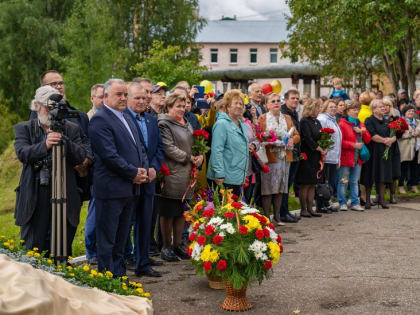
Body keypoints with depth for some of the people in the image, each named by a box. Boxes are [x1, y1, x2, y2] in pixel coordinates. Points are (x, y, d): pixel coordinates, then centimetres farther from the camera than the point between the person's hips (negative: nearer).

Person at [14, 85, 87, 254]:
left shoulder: (72, 129, 9)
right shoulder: (23, 128, 7)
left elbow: (81, 156, -3)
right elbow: (22, 153, -11)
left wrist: (63, 141, -20)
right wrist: (45, 145, -28)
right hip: (34, 198, -1)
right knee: (33, 248, 1)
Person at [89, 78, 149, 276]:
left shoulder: (127, 119, 18)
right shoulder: (99, 120, -11)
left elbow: (139, 147, 20)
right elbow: (109, 154, -19)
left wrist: (143, 170, 2)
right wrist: (134, 173, -13)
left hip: (131, 188, 9)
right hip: (111, 188, -9)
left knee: (121, 237, 16)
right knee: (107, 238, 0)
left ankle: (119, 274, 24)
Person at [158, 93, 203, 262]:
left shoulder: (186, 123, 17)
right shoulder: (163, 124, -10)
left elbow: (193, 144, 23)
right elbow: (169, 149, -17)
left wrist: (199, 156, 2)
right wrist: (190, 158, -12)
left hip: (186, 175, 8)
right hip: (171, 174, -8)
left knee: (181, 211, 12)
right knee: (168, 213, 1)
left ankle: (177, 244, 21)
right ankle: (166, 246, 11)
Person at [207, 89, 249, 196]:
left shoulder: (242, 124, 16)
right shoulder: (222, 124, -11)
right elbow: (216, 151, -18)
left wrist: (245, 174, 23)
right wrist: (219, 174, -23)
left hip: (239, 178, 8)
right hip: (225, 179, -8)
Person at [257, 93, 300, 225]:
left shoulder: (287, 118, 16)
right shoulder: (262, 118, 2)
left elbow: (297, 135, 16)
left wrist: (292, 139, -5)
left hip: (285, 158, 5)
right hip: (269, 158, -5)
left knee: (280, 188, 8)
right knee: (268, 188, -4)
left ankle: (277, 216, 15)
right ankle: (266, 217, 2)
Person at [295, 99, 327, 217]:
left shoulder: (317, 122, 16)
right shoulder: (304, 121, -10)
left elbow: (321, 137, 16)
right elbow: (308, 139, -17)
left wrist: (324, 150, -1)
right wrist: (320, 150, -11)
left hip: (316, 157, 8)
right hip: (307, 156, -8)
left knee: (312, 184, 9)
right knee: (305, 184, -4)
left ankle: (310, 208, 14)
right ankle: (303, 209, 3)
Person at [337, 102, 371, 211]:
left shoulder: (361, 124, 15)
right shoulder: (342, 124, -7)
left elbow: (368, 140, 11)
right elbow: (340, 141, -14)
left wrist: (362, 132, -6)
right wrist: (353, 145, -18)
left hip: (358, 158, 6)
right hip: (345, 157, -6)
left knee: (354, 182, 11)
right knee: (343, 181, -1)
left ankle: (355, 203, 15)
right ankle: (342, 203, 7)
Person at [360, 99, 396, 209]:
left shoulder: (386, 122, 15)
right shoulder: (369, 121, -5)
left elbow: (394, 135, 11)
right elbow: (372, 135, -16)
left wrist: (391, 140, -11)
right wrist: (385, 140, -9)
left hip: (384, 153, 5)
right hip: (373, 152, -5)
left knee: (382, 177, 2)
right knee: (370, 177, -2)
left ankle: (381, 199, 5)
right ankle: (367, 200, 6)